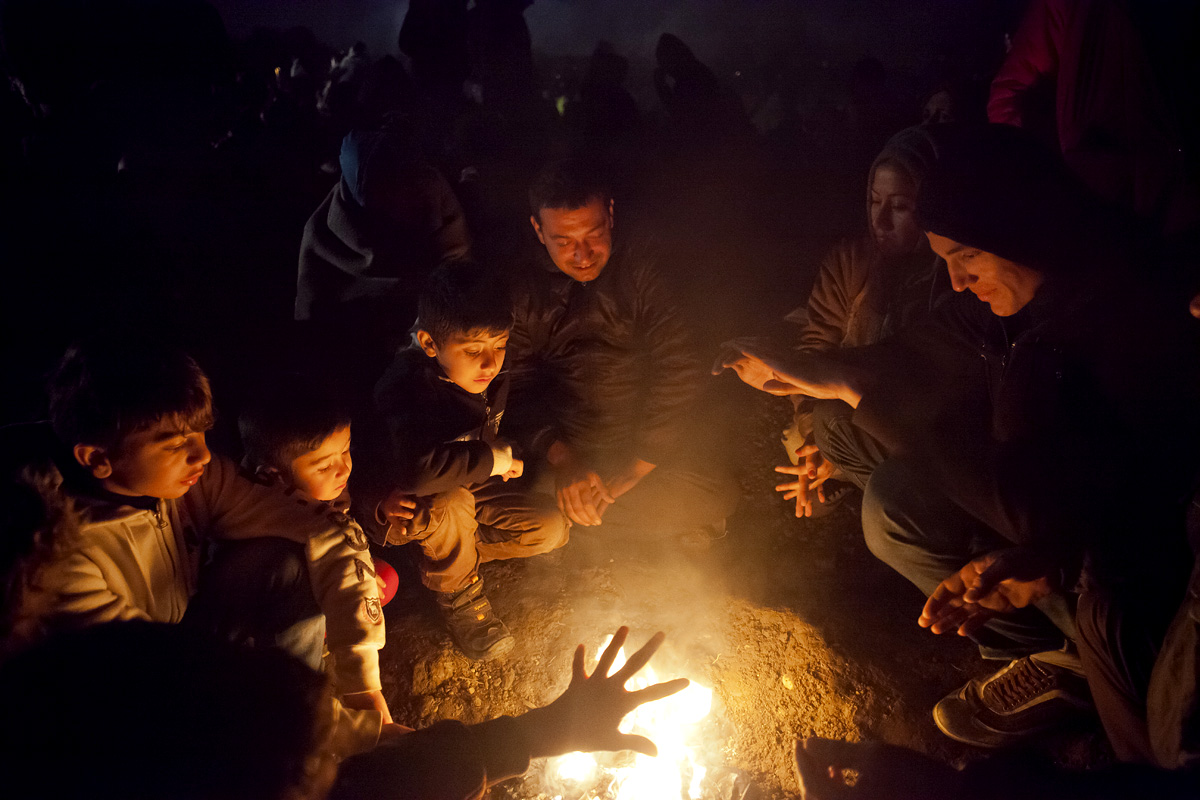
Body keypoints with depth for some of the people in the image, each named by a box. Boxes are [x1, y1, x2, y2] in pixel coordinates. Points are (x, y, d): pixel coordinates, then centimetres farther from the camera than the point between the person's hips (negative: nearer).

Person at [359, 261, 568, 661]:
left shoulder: (493, 374, -10)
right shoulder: (406, 387, -34)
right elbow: (415, 469, -50)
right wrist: (490, 460, -36)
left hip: (468, 488, 6)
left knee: (551, 526, -8)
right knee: (450, 503, -39)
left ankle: (452, 551, 9)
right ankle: (458, 594, -9)